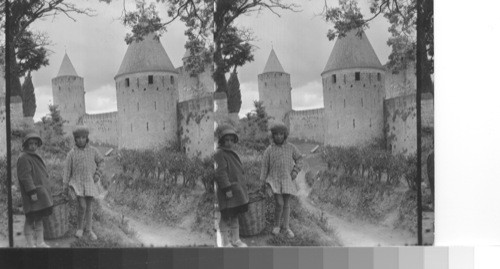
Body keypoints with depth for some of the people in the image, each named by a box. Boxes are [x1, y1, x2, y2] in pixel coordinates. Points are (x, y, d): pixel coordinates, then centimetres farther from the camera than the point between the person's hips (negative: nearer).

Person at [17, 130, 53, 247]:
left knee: (39, 218, 14)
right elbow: (25, 177, -20)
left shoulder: (36, 157, 17)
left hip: (41, 193, 9)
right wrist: (32, 192, -24)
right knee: (30, 219, -2)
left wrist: (44, 191, 24)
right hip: (32, 196, -9)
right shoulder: (23, 158, -13)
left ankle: (40, 242, 21)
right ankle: (30, 244, 5)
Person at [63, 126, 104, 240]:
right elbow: (67, 169, -1)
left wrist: (98, 174, -4)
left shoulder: (93, 150, -1)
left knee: (89, 207, 5)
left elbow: (101, 162, 9)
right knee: (82, 206, -13)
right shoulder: (72, 153, -4)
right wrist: (66, 184, -3)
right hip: (77, 182, -2)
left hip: (90, 182, 2)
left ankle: (89, 229, 17)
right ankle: (80, 227, 7)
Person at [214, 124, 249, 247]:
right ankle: (225, 242, 10)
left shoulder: (232, 153, 16)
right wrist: (227, 189, -23)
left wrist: (240, 189, 23)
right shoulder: (219, 154, -13)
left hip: (237, 190, 9)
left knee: (235, 216, 17)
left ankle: (236, 239, 28)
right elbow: (220, 173, -19)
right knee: (226, 217, 0)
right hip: (226, 192, -9)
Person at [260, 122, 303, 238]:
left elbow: (299, 159, 11)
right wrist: (262, 182, -2)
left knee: (286, 204, 7)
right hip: (274, 180, -2)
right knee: (279, 203, -12)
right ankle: (277, 225, 8)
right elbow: (265, 166, -1)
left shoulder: (291, 147, -2)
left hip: (287, 180, 2)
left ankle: (286, 227, 16)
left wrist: (296, 171, -4)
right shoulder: (269, 150, -5)